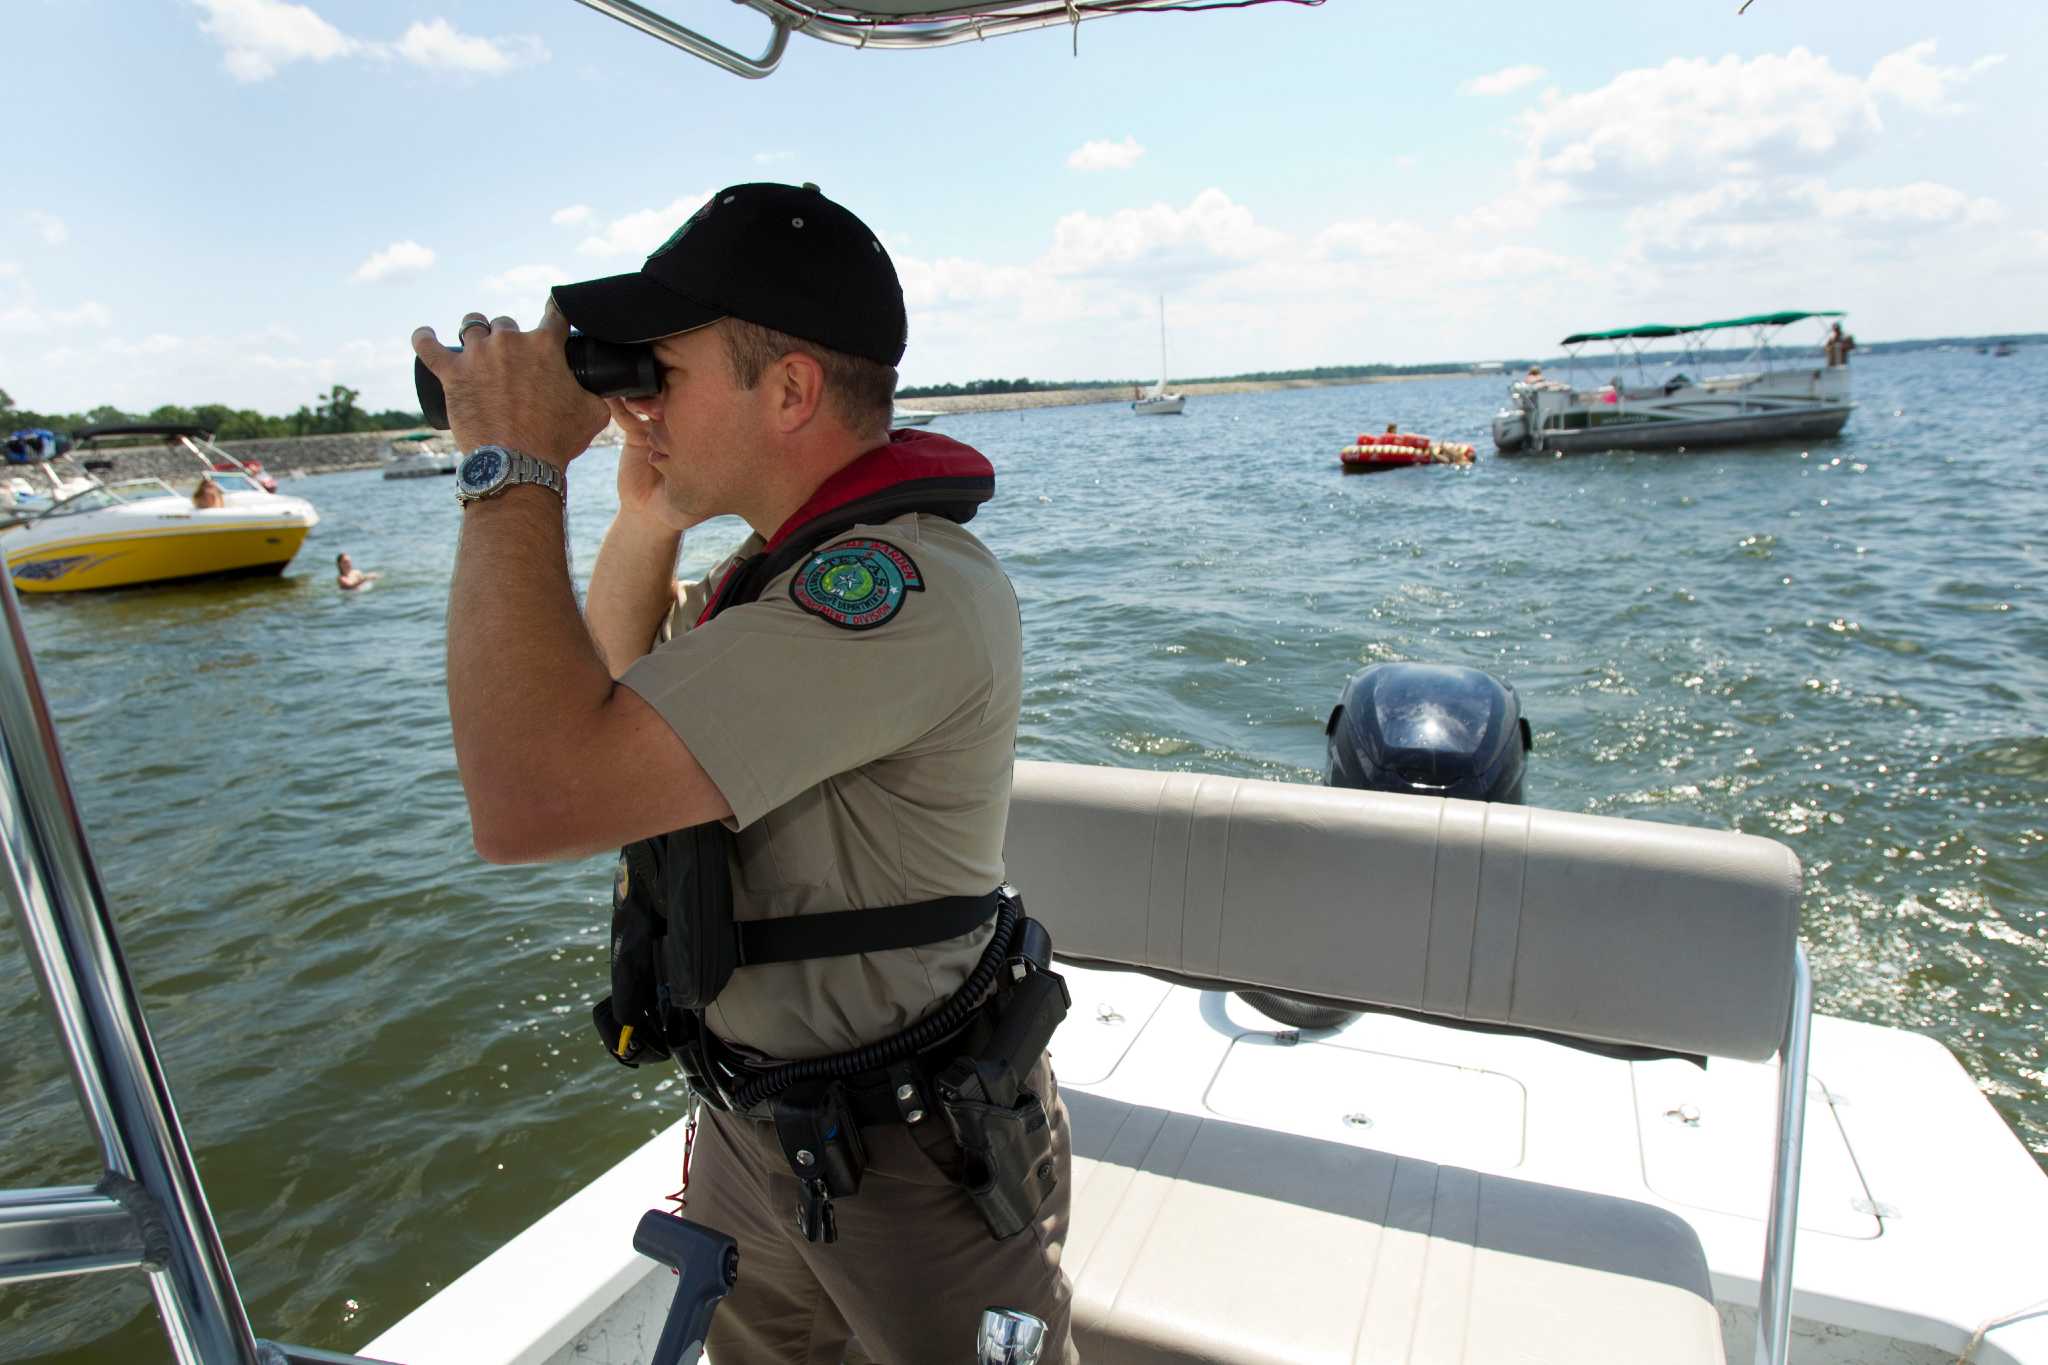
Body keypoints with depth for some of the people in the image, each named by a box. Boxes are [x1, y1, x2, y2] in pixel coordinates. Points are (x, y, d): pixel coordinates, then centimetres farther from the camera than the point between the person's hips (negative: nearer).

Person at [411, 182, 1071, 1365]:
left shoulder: (904, 587, -31)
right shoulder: (792, 563, 2)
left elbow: (531, 799, -38)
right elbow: (607, 693, 15)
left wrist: (515, 471, -25)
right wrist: (649, 514, -2)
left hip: (912, 1167, -8)